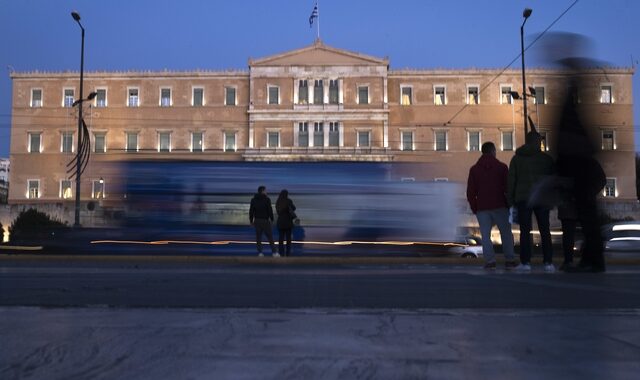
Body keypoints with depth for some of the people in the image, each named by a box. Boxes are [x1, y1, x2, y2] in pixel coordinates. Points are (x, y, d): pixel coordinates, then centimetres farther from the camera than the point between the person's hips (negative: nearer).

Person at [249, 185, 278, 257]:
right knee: (270, 236, 0)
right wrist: (272, 219, -1)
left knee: (258, 237, 6)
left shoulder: (253, 200, 7)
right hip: (265, 220, -4)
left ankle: (260, 252, 2)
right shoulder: (267, 199, -8)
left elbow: (251, 211, 7)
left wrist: (251, 220, 12)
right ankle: (274, 252, -3)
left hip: (257, 221, 4)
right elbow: (270, 210, -11)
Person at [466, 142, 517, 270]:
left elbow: (470, 192, 5)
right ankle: (510, 260, 8)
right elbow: (508, 188, 0)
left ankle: (490, 260, -9)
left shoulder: (474, 169, 7)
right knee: (506, 233, 8)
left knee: (485, 235, 1)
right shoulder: (501, 167, 2)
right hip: (500, 206, -1)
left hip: (482, 207, 1)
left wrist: (474, 208, 11)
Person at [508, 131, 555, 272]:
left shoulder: (517, 158, 5)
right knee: (545, 231, 5)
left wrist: (511, 199, 5)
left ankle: (525, 262, -3)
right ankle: (548, 262, 1)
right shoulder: (547, 158, 4)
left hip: (523, 198, 0)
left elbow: (511, 180, 2)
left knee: (525, 231, 1)